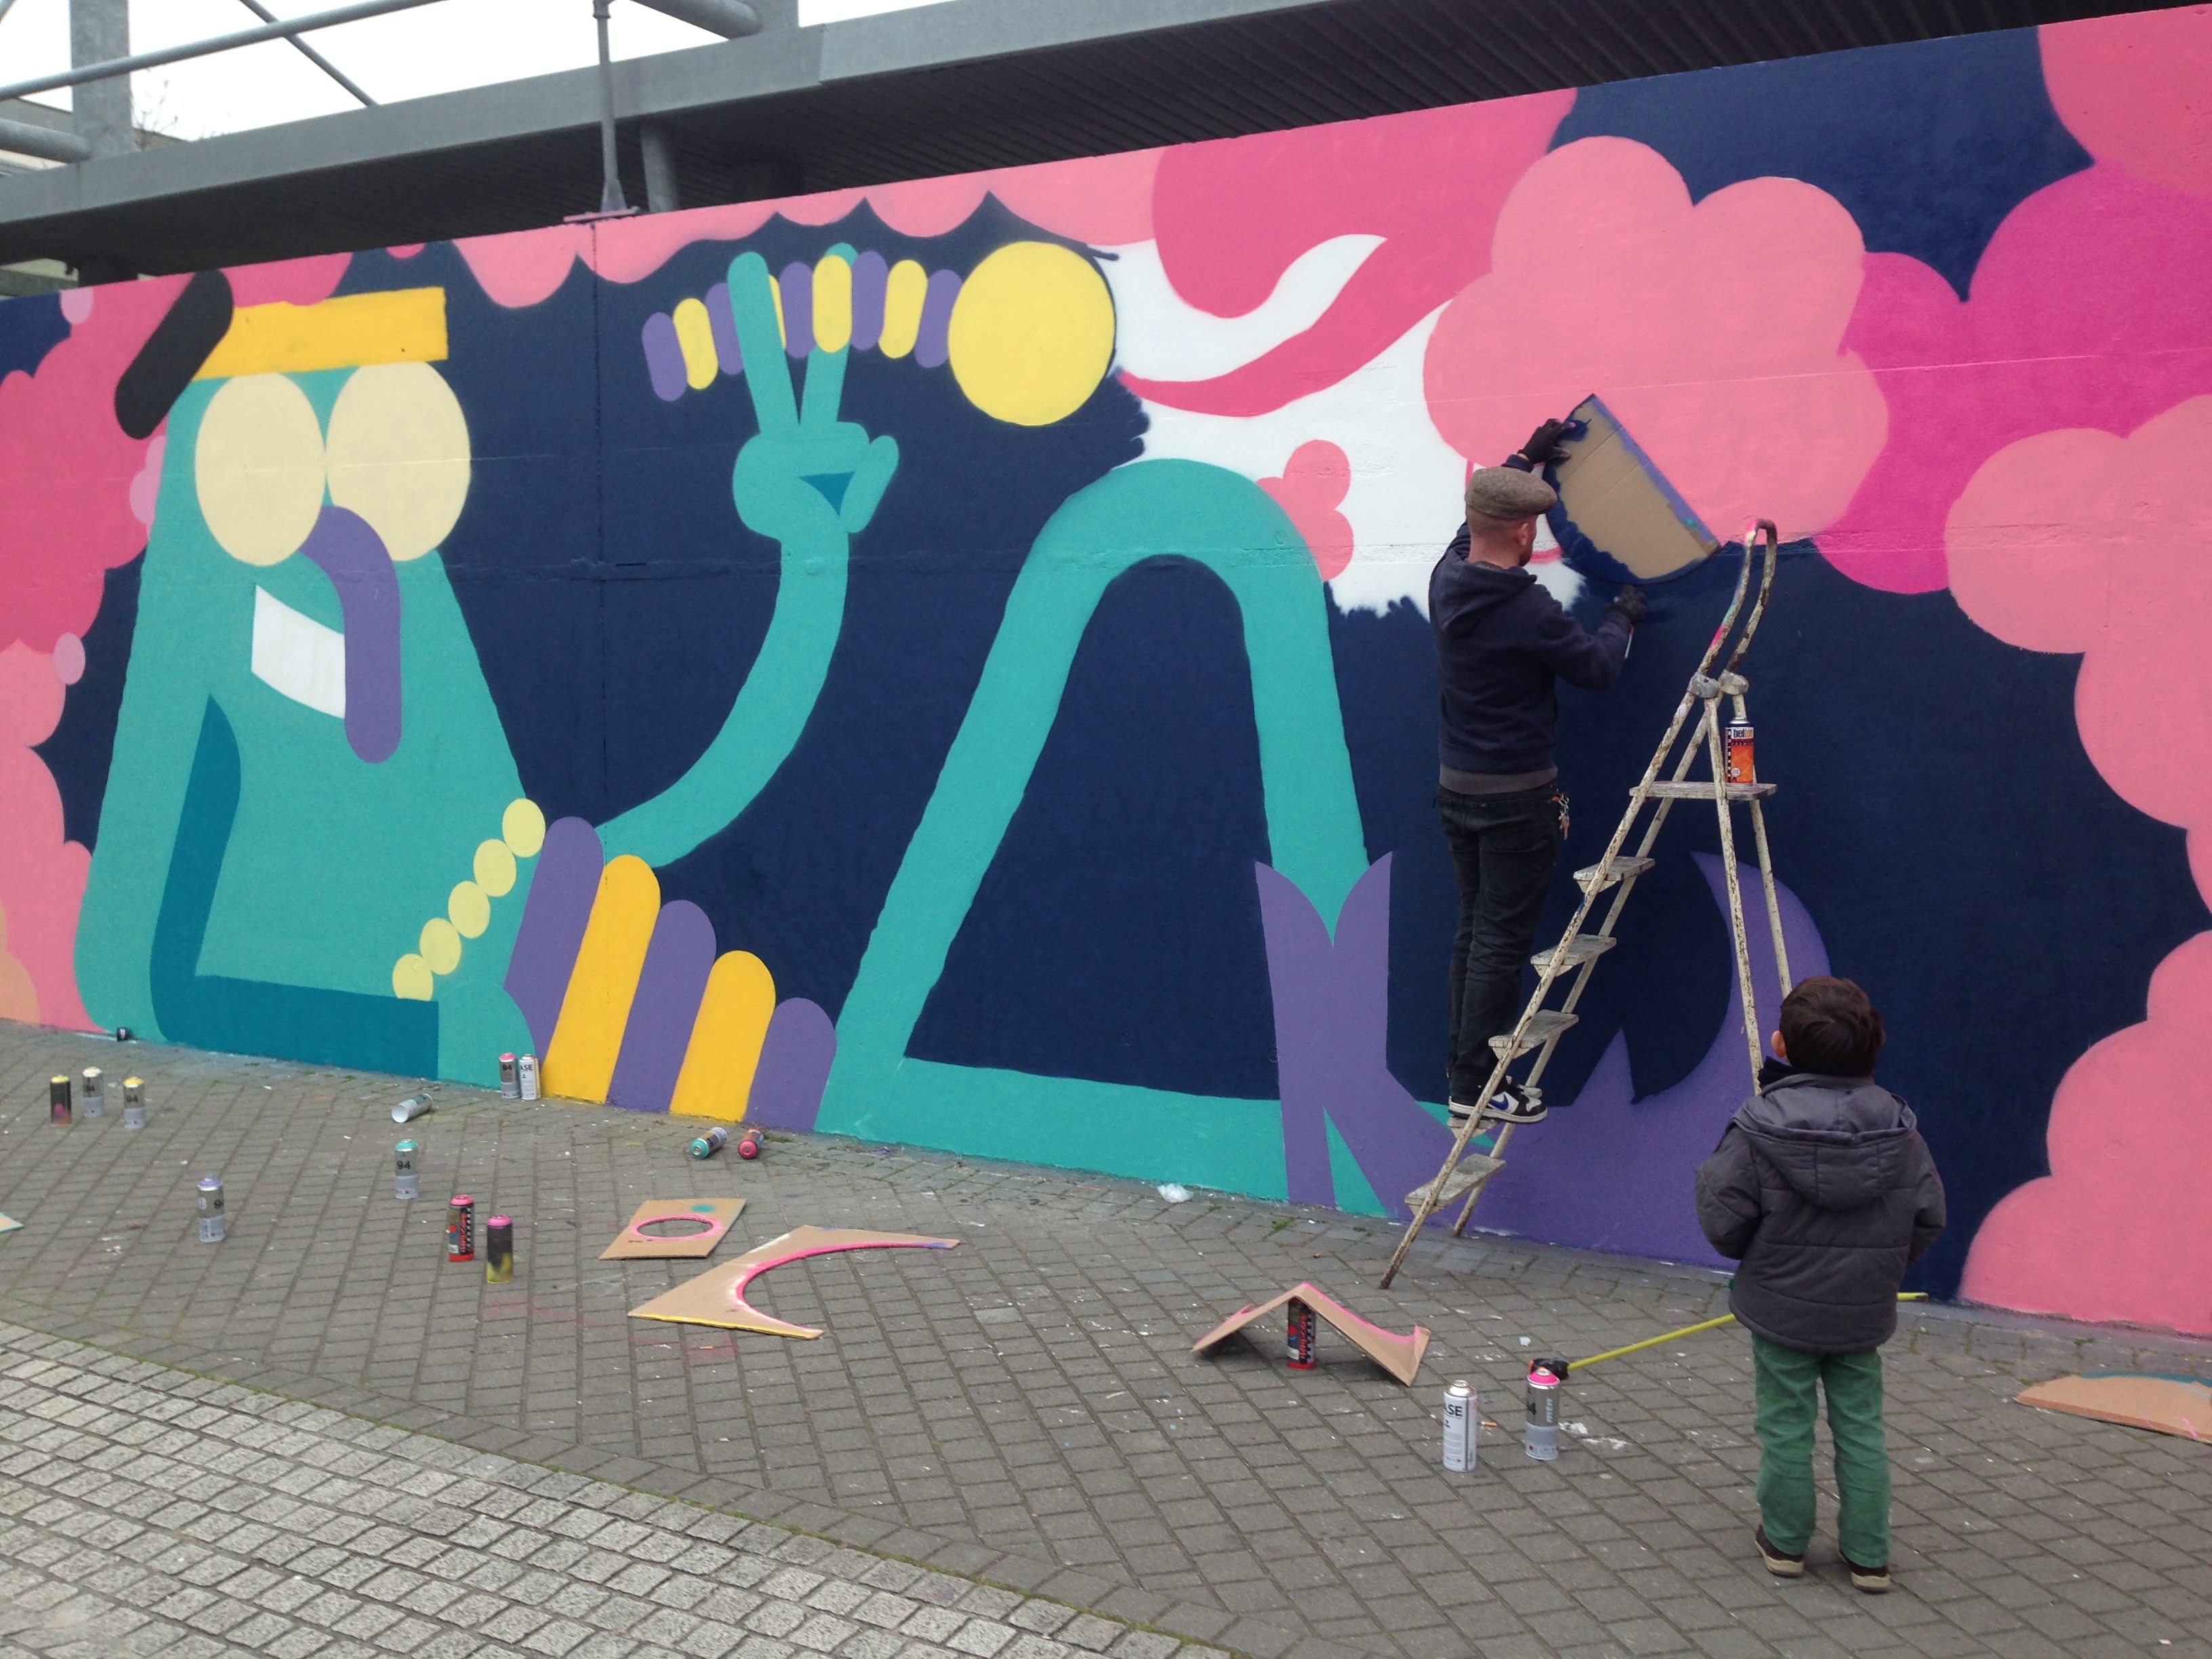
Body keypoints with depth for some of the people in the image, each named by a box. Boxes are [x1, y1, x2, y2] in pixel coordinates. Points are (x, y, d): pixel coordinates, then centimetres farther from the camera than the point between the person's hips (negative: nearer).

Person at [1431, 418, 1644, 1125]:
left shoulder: (1446, 580, 0)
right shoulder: (1528, 610, -22)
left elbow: (1480, 517, 22)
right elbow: (1597, 669, -8)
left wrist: (1528, 459, 33)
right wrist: (1621, 618, 12)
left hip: (1456, 785, 8)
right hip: (1516, 797, -8)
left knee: (1474, 929, 16)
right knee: (1502, 940, 0)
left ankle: (1464, 1063, 23)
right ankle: (1477, 1085, 5)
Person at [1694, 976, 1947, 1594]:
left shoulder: (1759, 1127, -18)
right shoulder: (1898, 1127, -8)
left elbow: (1723, 1222, -15)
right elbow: (1929, 1216, -2)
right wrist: (1881, 1265, 13)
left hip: (1781, 1305, -3)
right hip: (1863, 1311, 3)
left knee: (1786, 1426, 11)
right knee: (1861, 1428, 14)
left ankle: (1785, 1541, 24)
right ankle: (1868, 1555, 21)